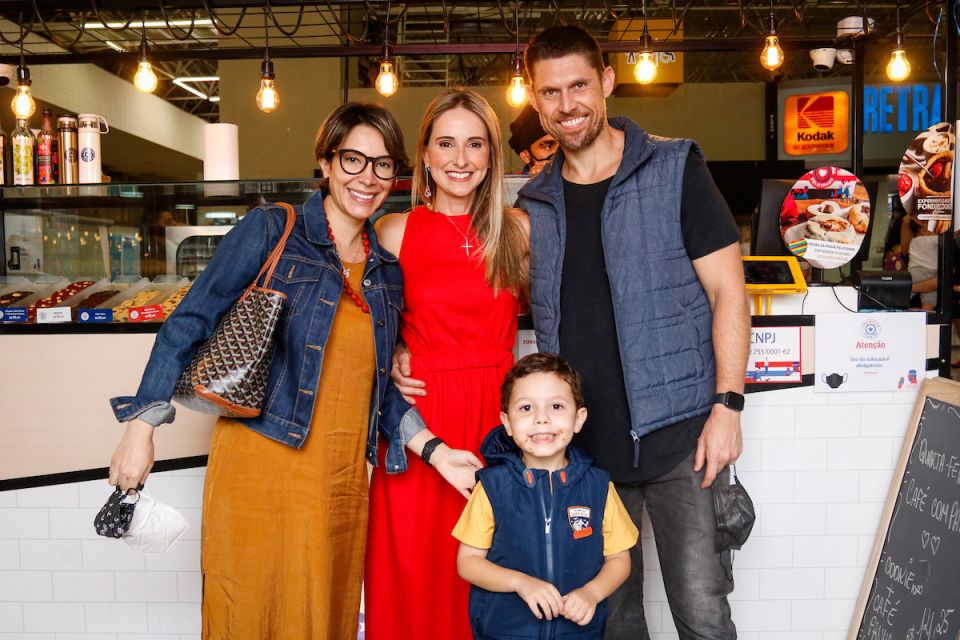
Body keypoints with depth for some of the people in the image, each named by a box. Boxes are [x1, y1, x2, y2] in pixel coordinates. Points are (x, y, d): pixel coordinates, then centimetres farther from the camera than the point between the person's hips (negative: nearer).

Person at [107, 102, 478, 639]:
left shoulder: (387, 272, 10)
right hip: (260, 462, -4)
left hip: (343, 479, 5)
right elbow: (190, 324, -5)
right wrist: (141, 428, -10)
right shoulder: (270, 231, -5)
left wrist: (432, 448, 4)